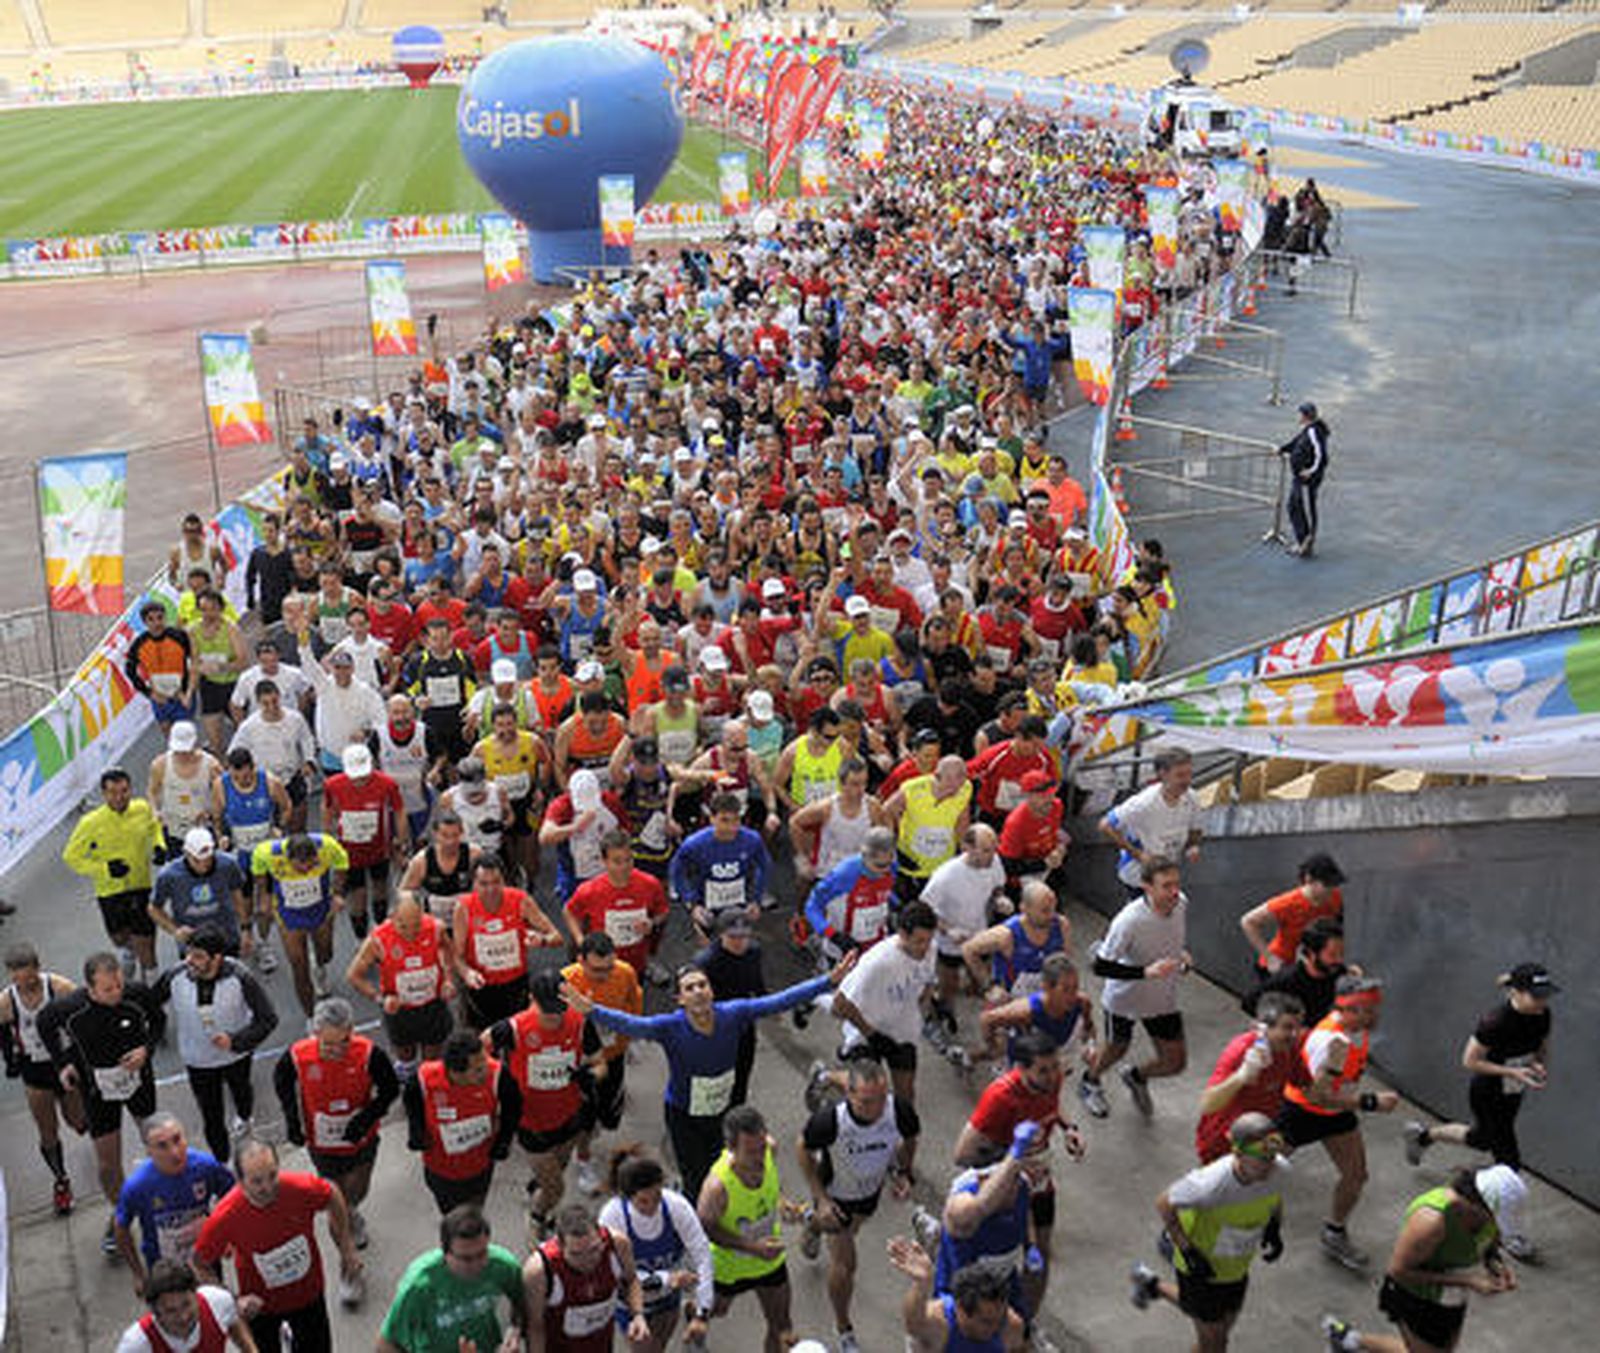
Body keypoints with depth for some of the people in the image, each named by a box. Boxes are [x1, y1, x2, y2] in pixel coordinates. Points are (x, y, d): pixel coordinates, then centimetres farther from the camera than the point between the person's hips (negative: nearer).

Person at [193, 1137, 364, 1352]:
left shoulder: (301, 1188, -32)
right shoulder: (225, 1216, -33)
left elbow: (333, 1197, -8)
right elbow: (200, 1264, -16)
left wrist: (347, 1248, -3)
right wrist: (233, 1302, -24)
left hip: (308, 1293, 2)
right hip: (260, 1303, -1)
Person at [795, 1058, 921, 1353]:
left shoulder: (900, 1112, -34)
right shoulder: (829, 1120, -41)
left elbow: (910, 1139, -7)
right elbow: (803, 1150, -18)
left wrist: (904, 1174, -19)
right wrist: (820, 1197, -20)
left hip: (871, 1189, 4)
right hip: (835, 1193, -4)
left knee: (850, 1230, 33)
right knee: (843, 1265, 0)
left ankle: (814, 1224, 70)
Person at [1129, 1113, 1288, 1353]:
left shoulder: (1276, 1168, -23)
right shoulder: (1210, 1183, -38)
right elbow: (1163, 1204, -22)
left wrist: (1275, 1230, -10)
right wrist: (1188, 1252, -24)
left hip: (1236, 1268, 6)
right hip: (1201, 1265, -6)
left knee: (1222, 1332, 24)